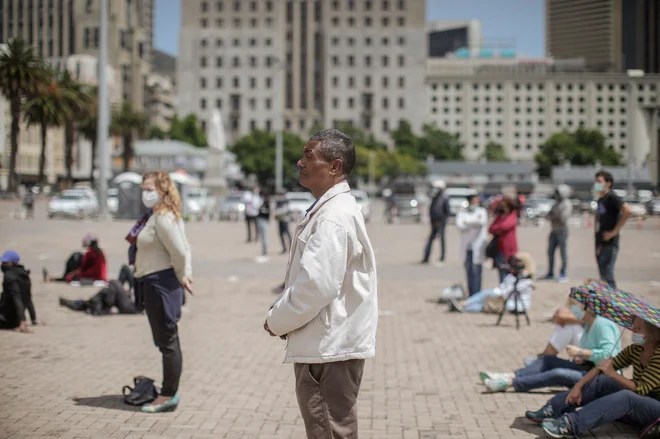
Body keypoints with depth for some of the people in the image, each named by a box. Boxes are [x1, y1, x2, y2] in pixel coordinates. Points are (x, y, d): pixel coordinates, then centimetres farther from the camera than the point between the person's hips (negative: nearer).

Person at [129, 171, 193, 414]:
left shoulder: (162, 218, -19)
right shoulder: (157, 216, 13)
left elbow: (180, 252, -24)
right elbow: (183, 249, 13)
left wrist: (181, 277, -9)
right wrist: (184, 275, 6)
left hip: (160, 283, -11)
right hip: (154, 282, 11)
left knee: (167, 341, -2)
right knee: (167, 340, 16)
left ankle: (168, 396, 7)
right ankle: (170, 393, 26)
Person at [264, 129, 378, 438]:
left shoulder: (333, 218, -20)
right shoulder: (332, 208, 14)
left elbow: (316, 286, -26)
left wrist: (277, 322, -11)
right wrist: (283, 315, 9)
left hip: (329, 349, -10)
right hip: (328, 344, 10)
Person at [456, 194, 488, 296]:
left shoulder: (482, 211, 6)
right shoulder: (462, 212, 8)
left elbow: (483, 222, -14)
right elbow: (459, 225, -8)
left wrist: (467, 221, -8)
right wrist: (474, 222, -9)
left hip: (477, 248, -2)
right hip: (466, 246, 2)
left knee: (476, 272, -6)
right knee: (469, 272, 5)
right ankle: (470, 295, 12)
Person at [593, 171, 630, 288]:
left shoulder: (611, 197, -9)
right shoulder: (600, 199, 18)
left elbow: (626, 211, -24)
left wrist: (614, 231, -21)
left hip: (609, 244, -9)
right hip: (600, 243, 9)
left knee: (607, 278, -12)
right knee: (603, 277, 11)